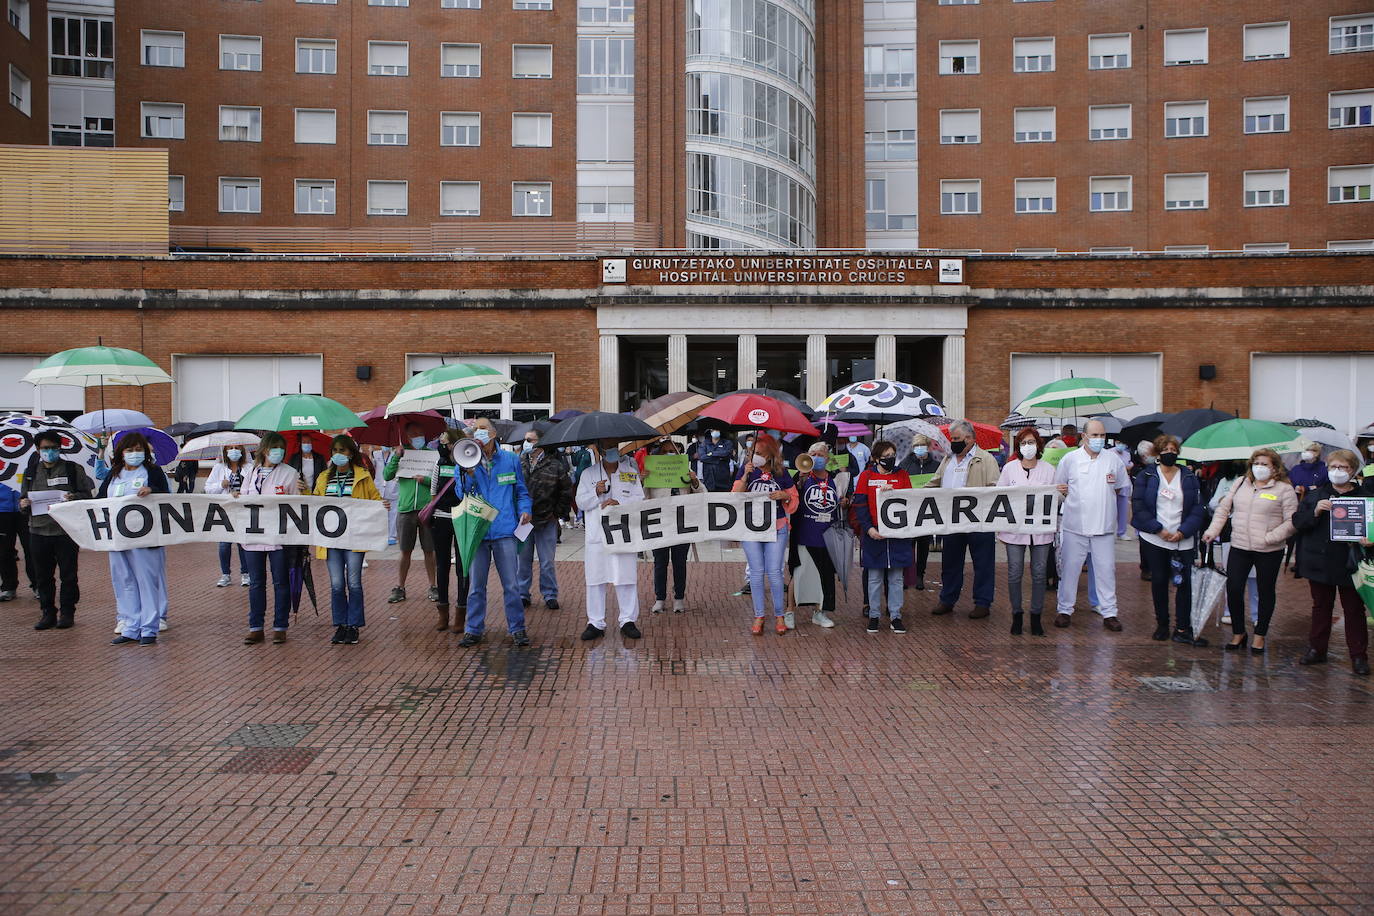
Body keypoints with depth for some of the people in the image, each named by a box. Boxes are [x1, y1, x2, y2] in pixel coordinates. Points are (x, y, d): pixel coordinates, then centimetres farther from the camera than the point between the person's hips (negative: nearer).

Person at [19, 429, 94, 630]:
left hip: (66, 531, -3)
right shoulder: (31, 471, 13)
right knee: (43, 576, 8)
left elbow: (88, 495, 0)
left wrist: (75, 498, -20)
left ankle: (67, 613, 14)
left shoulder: (73, 469, 2)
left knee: (68, 575, 3)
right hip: (38, 531, 3)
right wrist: (23, 503, -4)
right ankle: (47, 613, 18)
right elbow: (23, 497, 19)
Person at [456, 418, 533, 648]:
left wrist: (524, 510, -4)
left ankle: (517, 629, 11)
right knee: (476, 585, 8)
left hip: (505, 531, -1)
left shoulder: (510, 460, 9)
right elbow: (461, 496, 1)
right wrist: (468, 473, -14)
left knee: (511, 584, 1)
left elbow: (521, 491, 14)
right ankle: (473, 629, 18)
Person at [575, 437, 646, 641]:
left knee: (626, 578, 0)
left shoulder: (630, 472, 9)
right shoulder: (588, 474, 10)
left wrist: (619, 502, -13)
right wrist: (596, 493, -12)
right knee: (595, 579, 2)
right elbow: (580, 502, 5)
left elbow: (640, 499, 2)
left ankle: (628, 621, 10)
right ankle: (596, 623, 10)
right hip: (596, 535, 1)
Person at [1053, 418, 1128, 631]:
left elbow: (1119, 488, 17)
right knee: (1069, 568, 5)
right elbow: (1058, 488, 11)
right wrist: (1066, 495, -7)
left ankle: (1109, 612, 12)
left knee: (1106, 569, 3)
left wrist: (1102, 501, 6)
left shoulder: (1113, 459, 5)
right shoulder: (1070, 459, 1)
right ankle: (1065, 609, 16)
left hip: (1104, 525, 1)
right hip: (1074, 524, -1)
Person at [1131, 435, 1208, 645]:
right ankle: (1162, 625, 18)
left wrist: (1182, 532, -10)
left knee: (1185, 582, -4)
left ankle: (1183, 629, 2)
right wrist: (1159, 529, -11)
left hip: (1183, 540, 1)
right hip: (1154, 540, -1)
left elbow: (1198, 508, 3)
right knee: (1159, 581, 6)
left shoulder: (1189, 477, 7)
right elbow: (1138, 505, -4)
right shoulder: (1147, 475, 3)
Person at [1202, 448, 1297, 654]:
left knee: (1265, 592, 10)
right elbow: (1223, 509, 15)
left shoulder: (1284, 490, -3)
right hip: (1239, 547, 3)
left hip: (1269, 552, -3)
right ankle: (1238, 633, 17)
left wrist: (1269, 538, -18)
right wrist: (1212, 530, 3)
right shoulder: (1241, 484, 10)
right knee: (1233, 589, -2)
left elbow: (1291, 521, -9)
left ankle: (1260, 636, 24)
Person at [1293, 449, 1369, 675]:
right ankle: (1317, 649, 23)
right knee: (1321, 606, 14)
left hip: (1350, 563, -2)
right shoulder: (1315, 494, 4)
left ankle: (1359, 656, 13)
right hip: (1320, 561, 2)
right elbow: (1297, 521, -2)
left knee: (1354, 609, 5)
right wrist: (1315, 511, -20)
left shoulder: (1363, 496, -1)